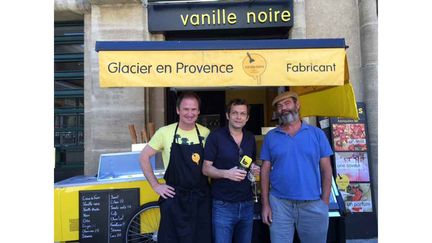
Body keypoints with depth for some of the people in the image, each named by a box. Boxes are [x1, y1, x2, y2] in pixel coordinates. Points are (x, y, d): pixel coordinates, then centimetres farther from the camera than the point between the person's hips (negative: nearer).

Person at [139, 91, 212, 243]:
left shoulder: (206, 133, -1)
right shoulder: (165, 132, -7)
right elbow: (144, 157, -1)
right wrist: (155, 185, -5)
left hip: (202, 198, 2)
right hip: (174, 197, -2)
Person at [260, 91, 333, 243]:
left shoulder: (317, 134, 2)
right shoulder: (270, 137, 3)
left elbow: (326, 169, 2)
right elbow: (265, 171, 3)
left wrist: (325, 202, -5)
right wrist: (265, 204, -2)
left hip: (313, 204, 0)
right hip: (279, 203, 0)